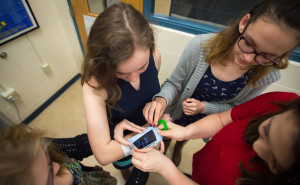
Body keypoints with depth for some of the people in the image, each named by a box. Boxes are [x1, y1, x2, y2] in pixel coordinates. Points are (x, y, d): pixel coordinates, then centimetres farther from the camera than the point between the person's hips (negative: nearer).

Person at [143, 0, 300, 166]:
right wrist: (162, 99, -42)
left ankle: (178, 149, 75)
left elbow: (235, 107, -10)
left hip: (204, 121, 2)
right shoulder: (201, 46, -32)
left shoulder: (266, 75, -25)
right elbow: (173, 84, -20)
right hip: (175, 113, -1)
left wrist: (204, 107, -28)